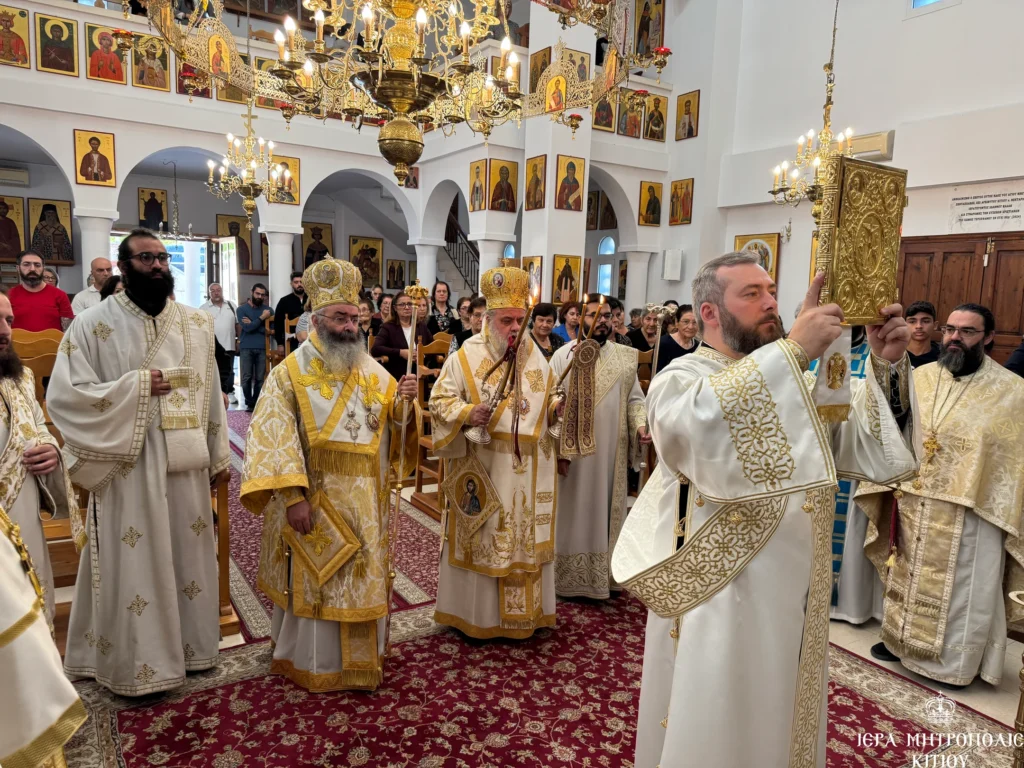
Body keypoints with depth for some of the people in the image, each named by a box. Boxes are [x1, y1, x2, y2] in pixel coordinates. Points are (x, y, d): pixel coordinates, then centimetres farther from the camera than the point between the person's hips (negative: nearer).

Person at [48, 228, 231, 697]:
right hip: (128, 468, -3)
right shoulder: (93, 325, -5)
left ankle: (188, 644, 33)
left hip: (185, 465, 4)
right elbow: (63, 395, -10)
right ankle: (136, 662, 23)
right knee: (134, 565, 6)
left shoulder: (197, 324, 6)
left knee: (188, 557, 15)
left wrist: (220, 456, 9)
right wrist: (136, 386, -17)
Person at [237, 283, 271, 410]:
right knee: (247, 377, -2)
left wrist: (252, 324, -7)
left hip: (262, 348, 1)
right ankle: (249, 403, 5)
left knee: (260, 378, 0)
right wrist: (261, 318, -8)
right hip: (246, 348, -1)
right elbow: (246, 327, -9)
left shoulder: (266, 310, 11)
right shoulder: (241, 309, 6)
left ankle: (256, 403, 6)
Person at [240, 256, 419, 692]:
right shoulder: (291, 372, -7)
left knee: (364, 581, 14)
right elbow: (276, 440, -14)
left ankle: (361, 658, 32)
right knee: (316, 584, 7)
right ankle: (314, 664, 26)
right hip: (314, 498, -4)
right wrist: (293, 496, -21)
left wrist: (403, 401, -14)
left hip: (365, 501, 4)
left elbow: (395, 423, 7)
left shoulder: (373, 371, 7)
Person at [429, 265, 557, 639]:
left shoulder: (535, 357, 7)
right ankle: (476, 612, 22)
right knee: (482, 537, 5)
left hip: (527, 469, 4)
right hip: (481, 466, -4)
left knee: (525, 537, 12)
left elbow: (547, 402, 17)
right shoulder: (466, 356, -6)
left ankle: (521, 610, 29)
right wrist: (468, 413, -23)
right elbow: (439, 401, -6)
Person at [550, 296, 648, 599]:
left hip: (611, 453, 4)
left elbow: (634, 399, 8)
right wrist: (557, 448, -13)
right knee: (574, 513, 8)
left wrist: (639, 425, -12)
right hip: (573, 451, -3)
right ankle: (570, 576, 21)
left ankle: (604, 575, 26)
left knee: (606, 512, 13)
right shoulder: (564, 355, -7)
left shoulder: (626, 357, 6)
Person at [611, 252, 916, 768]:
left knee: (780, 725, 21)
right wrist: (794, 350, -34)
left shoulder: (790, 383, 12)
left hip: (791, 600, 7)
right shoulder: (680, 380, -11)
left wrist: (885, 365, -13)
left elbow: (862, 444, 1)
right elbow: (696, 425, -36)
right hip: (719, 605, -6)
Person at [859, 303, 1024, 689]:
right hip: (912, 504, 4)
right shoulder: (919, 377, 3)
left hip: (971, 511, -3)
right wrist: (891, 487, 4)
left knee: (961, 587, 9)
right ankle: (901, 639, 36)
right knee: (907, 576, 17)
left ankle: (954, 662, 26)